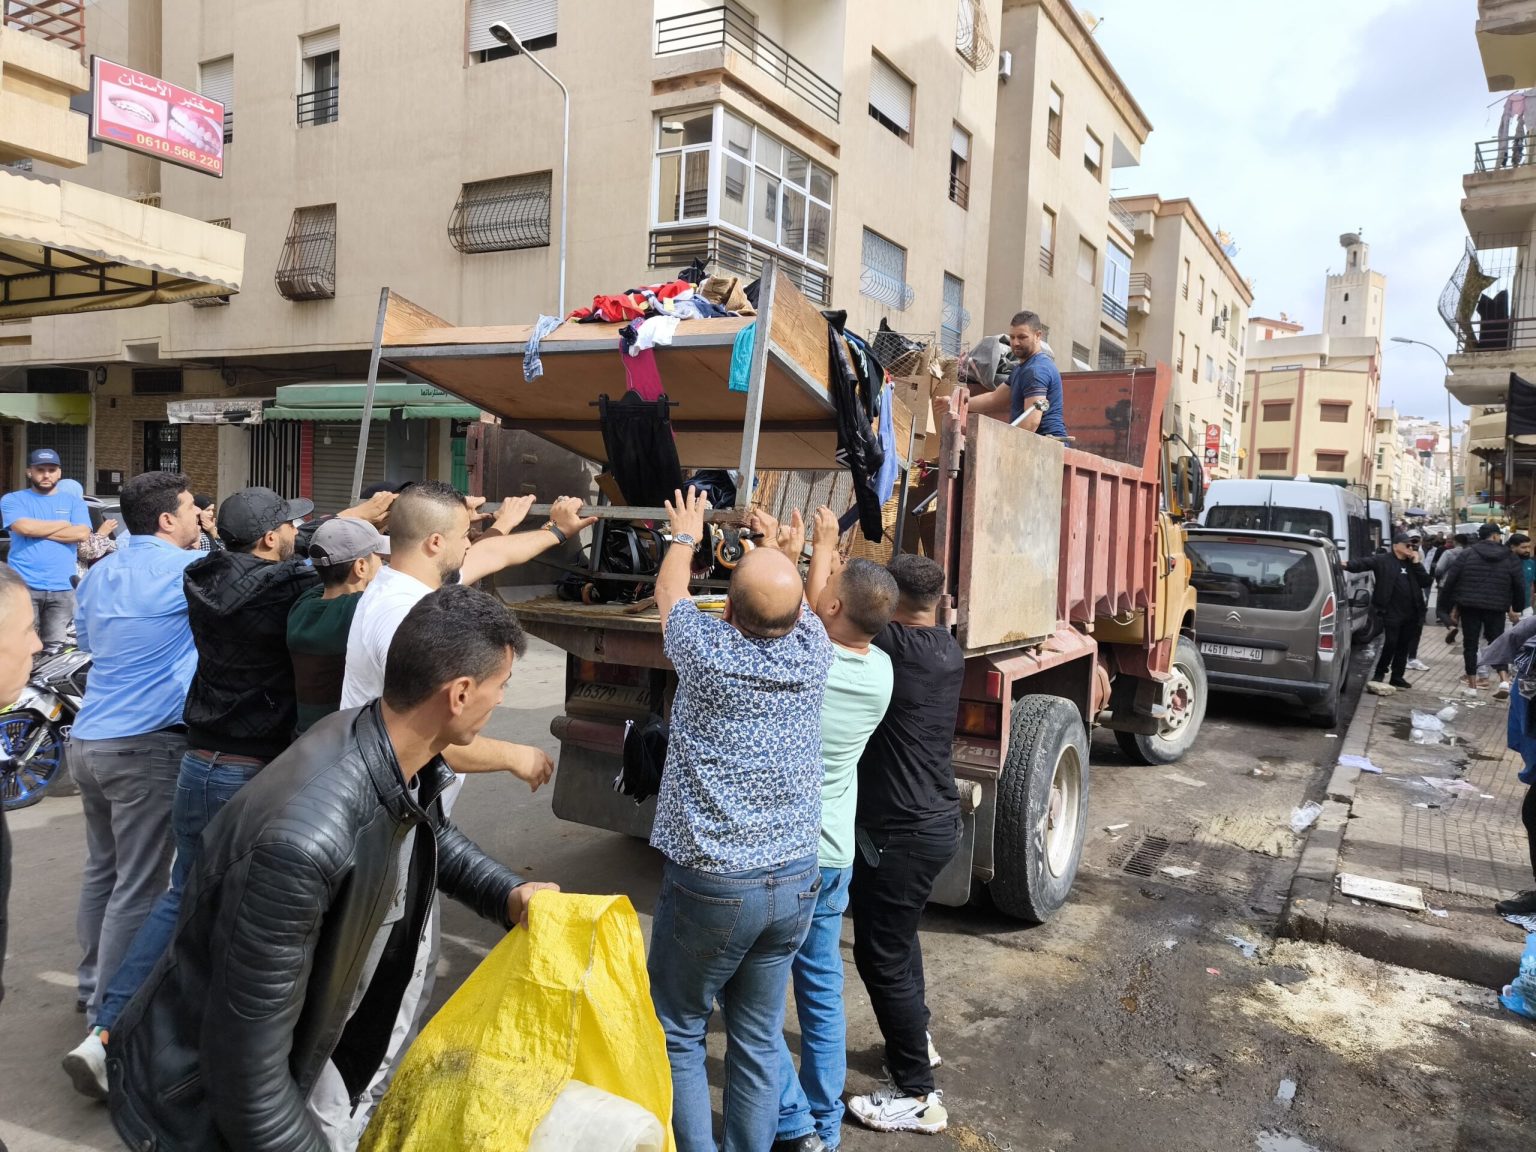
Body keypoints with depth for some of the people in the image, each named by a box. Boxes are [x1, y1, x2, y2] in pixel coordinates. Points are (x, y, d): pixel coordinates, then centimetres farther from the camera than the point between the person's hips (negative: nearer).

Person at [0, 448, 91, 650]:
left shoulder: (73, 501, 13)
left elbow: (82, 534, -3)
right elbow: (24, 527, -11)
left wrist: (38, 530, -4)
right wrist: (64, 524, 2)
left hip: (62, 588, 2)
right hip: (24, 586, -1)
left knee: (55, 649, 2)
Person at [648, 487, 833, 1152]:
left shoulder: (709, 653, -15)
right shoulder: (812, 653, -6)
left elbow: (669, 591, 7)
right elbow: (795, 608, 19)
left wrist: (686, 534, 26)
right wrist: (789, 556, 37)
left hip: (708, 885, -4)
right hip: (795, 880, 4)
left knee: (677, 1034, 14)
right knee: (758, 1038, 16)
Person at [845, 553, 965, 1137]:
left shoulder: (898, 646, -22)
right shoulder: (946, 649, 4)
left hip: (902, 830, -10)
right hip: (933, 819, 10)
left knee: (881, 955, 3)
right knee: (897, 934, 29)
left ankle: (918, 1095, 16)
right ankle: (917, 1038, 48)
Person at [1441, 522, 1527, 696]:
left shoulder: (1468, 554, 2)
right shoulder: (1510, 557, 4)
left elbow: (1451, 580, -1)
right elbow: (1518, 585, 8)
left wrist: (1453, 605, 7)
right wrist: (1516, 608, 20)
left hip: (1469, 605, 0)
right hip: (1496, 608, 1)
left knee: (1470, 644, 6)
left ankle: (1472, 684, 8)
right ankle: (1504, 680, -6)